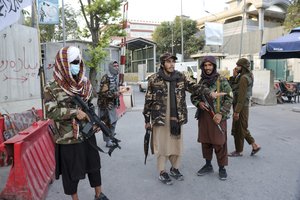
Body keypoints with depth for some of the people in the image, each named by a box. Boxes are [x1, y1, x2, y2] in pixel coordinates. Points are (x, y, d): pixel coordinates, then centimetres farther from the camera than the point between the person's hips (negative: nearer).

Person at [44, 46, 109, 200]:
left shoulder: (84, 83, 4)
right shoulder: (52, 88, -10)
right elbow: (51, 112, -16)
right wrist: (75, 112, -22)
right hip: (67, 138, -4)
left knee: (93, 164, 16)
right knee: (71, 170, 11)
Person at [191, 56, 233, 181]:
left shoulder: (222, 80, -4)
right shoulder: (201, 81, 9)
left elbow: (229, 98, -6)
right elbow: (193, 96, 16)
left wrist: (221, 114, -15)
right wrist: (198, 103, -6)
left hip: (217, 117, -4)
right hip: (203, 116, 5)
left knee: (219, 143, 1)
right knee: (205, 142, 12)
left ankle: (222, 168, 17)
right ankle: (208, 165, 28)